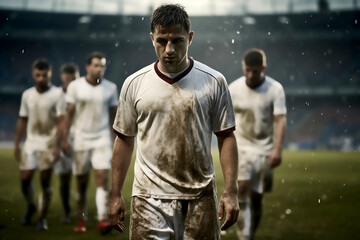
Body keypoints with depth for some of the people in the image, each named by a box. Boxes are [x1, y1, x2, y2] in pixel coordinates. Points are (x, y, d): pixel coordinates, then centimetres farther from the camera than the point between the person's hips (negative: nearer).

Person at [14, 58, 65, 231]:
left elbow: (61, 121, -10)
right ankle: (30, 207, 29)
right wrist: (17, 144, 11)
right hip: (31, 142, 4)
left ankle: (42, 218, 10)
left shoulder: (57, 94, -7)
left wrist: (57, 146, -16)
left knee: (45, 181, -2)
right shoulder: (27, 95, 8)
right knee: (25, 178, 1)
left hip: (48, 144, -4)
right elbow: (22, 120, 14)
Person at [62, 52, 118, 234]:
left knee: (102, 178, -12)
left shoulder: (111, 88, 3)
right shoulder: (75, 86, -2)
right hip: (81, 139, 0)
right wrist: (65, 139, -2)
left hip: (103, 139, 0)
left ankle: (102, 220, -16)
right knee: (81, 183, 6)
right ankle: (81, 220, 19)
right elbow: (69, 113, 1)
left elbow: (113, 115, 10)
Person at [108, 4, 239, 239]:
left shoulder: (214, 82, 0)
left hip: (200, 197, 0)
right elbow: (124, 140, 9)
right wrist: (115, 195, 8)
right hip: (150, 197, 0)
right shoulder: (134, 84, 3)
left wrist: (230, 192, -6)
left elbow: (226, 137, 1)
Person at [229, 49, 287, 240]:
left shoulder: (275, 89, -6)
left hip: (265, 149, 0)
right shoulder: (234, 88, -2)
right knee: (241, 189, -19)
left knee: (256, 197, 6)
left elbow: (280, 119, -10)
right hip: (241, 147, 0)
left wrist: (277, 149, -20)